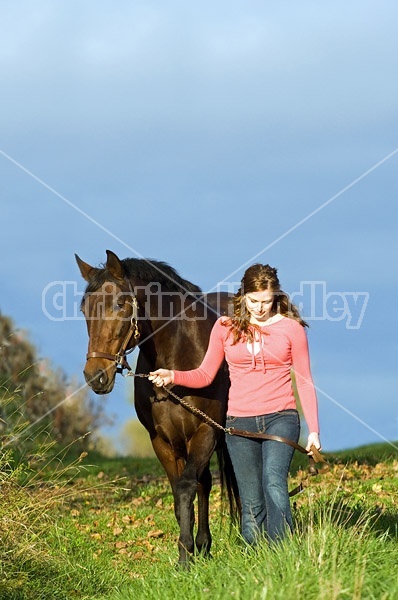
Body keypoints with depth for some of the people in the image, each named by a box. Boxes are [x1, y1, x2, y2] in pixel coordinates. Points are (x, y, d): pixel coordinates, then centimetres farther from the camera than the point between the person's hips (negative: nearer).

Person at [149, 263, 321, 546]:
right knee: (252, 504, 3)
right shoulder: (226, 327, 6)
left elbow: (304, 381, 5)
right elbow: (205, 375, 10)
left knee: (273, 482, -26)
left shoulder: (291, 328, 1)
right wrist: (173, 376, -9)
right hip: (240, 422, 3)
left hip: (280, 417, -3)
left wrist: (314, 429, 0)